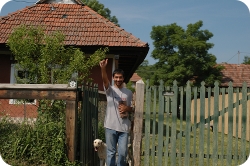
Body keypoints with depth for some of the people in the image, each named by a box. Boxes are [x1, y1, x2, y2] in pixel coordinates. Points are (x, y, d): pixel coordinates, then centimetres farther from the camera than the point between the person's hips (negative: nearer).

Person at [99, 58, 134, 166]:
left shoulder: (129, 92, 8)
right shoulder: (109, 89, 0)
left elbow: (133, 108, 17)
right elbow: (105, 80, -23)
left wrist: (128, 108, -7)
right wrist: (103, 68, -42)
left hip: (124, 127, 2)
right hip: (111, 126, -2)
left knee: (123, 153, 6)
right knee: (111, 152, 7)